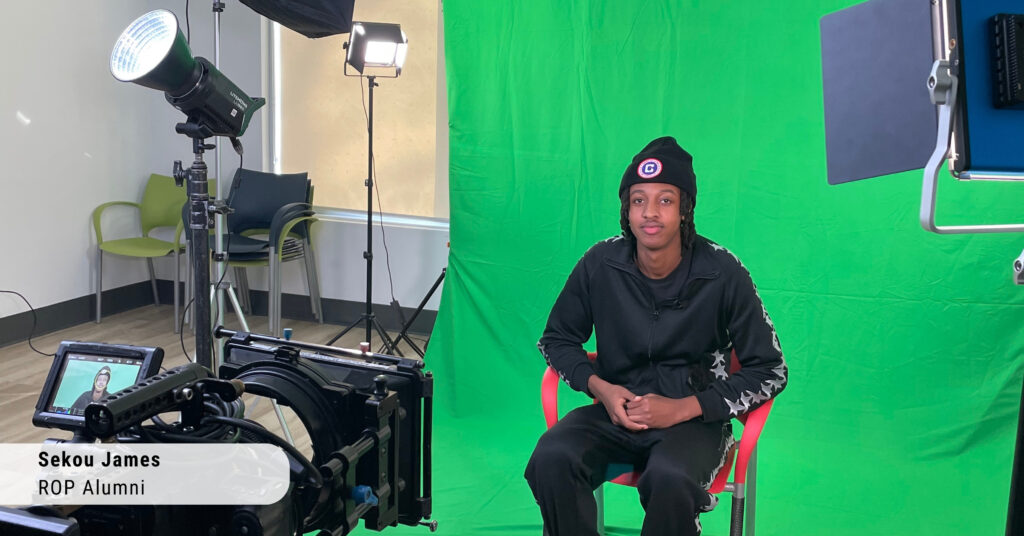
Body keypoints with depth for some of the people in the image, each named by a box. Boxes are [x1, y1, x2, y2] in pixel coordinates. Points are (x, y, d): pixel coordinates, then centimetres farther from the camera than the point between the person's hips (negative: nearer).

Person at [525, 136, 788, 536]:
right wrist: (599, 387, -9)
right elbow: (555, 339, 11)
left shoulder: (722, 273, -10)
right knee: (550, 460, -28)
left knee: (669, 481, -36)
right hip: (616, 410, 3)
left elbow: (770, 371, -4)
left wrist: (683, 408, -14)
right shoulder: (599, 264, -4)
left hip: (695, 417, -2)